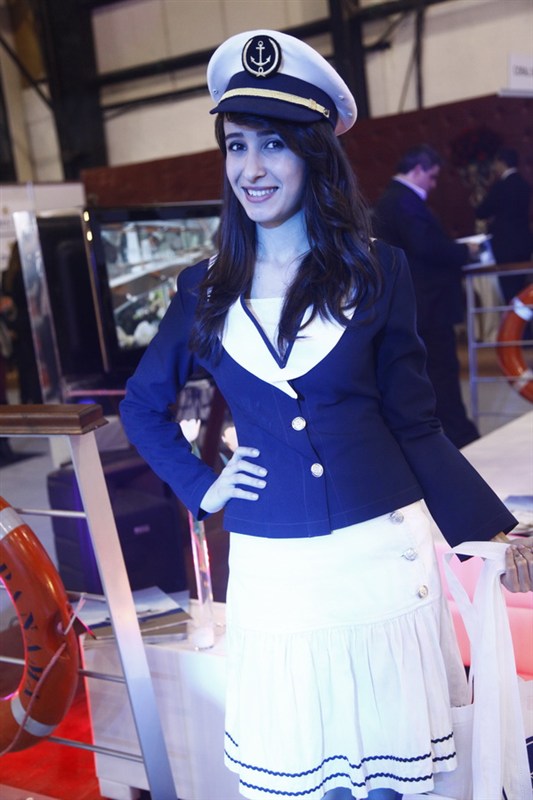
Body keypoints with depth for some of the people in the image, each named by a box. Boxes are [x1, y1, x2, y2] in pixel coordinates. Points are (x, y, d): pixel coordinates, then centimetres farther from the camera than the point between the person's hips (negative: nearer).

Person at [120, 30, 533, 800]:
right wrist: (202, 487, 3)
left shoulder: (376, 270, -1)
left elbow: (416, 429, 0)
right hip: (272, 569, 1)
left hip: (383, 554, -1)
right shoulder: (208, 289, 3)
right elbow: (143, 404, 15)